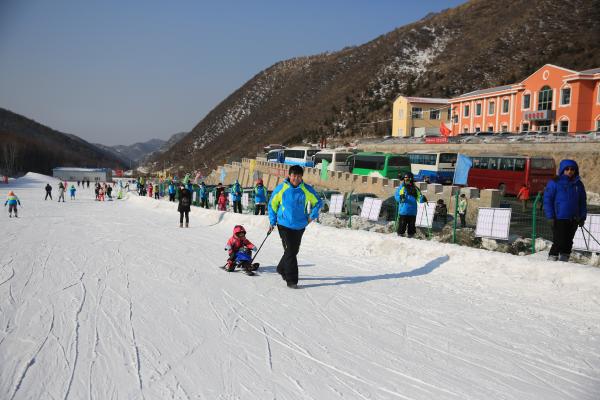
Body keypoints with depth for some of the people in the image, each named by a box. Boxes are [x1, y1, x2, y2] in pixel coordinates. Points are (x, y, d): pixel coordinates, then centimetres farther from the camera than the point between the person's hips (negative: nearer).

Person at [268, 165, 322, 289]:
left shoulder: (307, 190, -4)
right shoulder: (281, 188, -7)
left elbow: (318, 202, 11)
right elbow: (272, 204, 5)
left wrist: (312, 215, 1)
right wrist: (272, 222, 3)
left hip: (300, 226, 3)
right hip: (284, 225, -3)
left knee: (294, 251, 16)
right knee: (290, 252, -10)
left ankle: (282, 269, 41)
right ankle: (291, 280, -4)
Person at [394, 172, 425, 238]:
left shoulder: (415, 188, 9)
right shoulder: (401, 187, 3)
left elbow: (419, 198, 9)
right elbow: (396, 196, -1)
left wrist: (422, 199, -13)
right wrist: (401, 197, -21)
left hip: (412, 212, 3)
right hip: (403, 211, -3)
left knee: (411, 225, 8)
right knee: (402, 224, -3)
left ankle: (411, 236, 17)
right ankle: (400, 234, 7)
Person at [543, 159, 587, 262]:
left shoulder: (578, 184, 9)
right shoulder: (555, 183, -5)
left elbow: (582, 202, 16)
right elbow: (547, 200, -5)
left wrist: (582, 217, 8)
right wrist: (551, 216, -11)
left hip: (573, 219, 5)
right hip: (559, 219, -5)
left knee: (568, 243, 9)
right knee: (559, 242, -8)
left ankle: (564, 260, 19)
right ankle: (552, 259, 2)